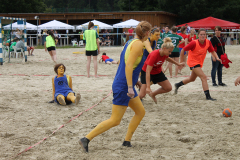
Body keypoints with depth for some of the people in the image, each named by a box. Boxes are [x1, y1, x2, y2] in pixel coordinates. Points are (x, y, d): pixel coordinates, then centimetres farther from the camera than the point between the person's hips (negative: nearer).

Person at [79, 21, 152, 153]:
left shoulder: (131, 42, 12)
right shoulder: (138, 44, -15)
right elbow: (129, 65, -24)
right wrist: (130, 87, -26)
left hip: (123, 84, 10)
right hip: (123, 86, -10)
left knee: (140, 112, 16)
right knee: (115, 120, -6)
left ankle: (127, 141, 20)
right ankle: (86, 139, -4)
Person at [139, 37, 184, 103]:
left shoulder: (164, 54, -14)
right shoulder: (154, 55, -36)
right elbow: (148, 71, -37)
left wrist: (178, 64, 23)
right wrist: (148, 87, -42)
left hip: (157, 72, 7)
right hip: (146, 72, -7)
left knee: (168, 88, 1)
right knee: (142, 95, -17)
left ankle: (153, 94, 22)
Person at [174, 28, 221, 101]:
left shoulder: (208, 42, -9)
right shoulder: (194, 43, -23)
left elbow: (212, 51, 3)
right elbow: (183, 50, -15)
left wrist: (217, 58, -17)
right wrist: (181, 61, -11)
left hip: (199, 63, 7)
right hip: (193, 62, -7)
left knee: (192, 79, 25)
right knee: (204, 77, -19)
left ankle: (178, 85, 46)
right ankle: (208, 96, -17)